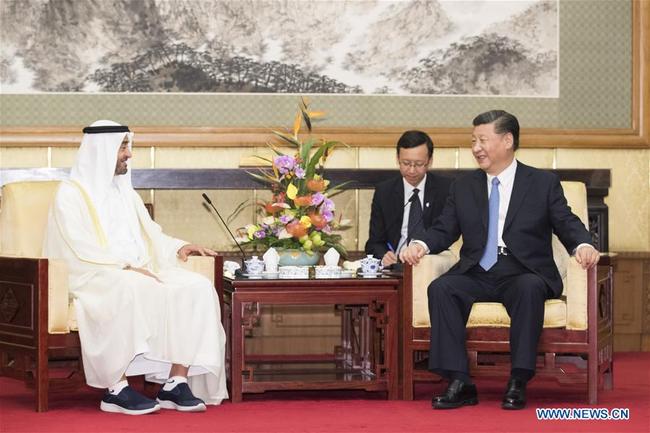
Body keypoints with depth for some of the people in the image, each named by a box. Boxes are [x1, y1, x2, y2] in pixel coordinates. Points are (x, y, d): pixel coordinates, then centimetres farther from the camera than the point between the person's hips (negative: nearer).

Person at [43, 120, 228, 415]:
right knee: (130, 289, -41)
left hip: (137, 272, 7)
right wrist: (127, 265, -22)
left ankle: (176, 382, -25)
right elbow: (81, 251, -13)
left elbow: (151, 235, 24)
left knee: (198, 287, -17)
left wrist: (178, 247, 3)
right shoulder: (71, 194, -2)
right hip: (93, 277, -7)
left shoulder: (125, 192, 22)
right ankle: (116, 389, -35)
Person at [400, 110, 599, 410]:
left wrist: (583, 245, -20)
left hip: (524, 275, -3)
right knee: (440, 288, -27)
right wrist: (420, 244, -10)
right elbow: (444, 230, 12)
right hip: (476, 274, 3)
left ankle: (518, 383, -33)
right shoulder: (463, 187, 18)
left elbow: (567, 225, 3)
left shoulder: (544, 183, 9)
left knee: (530, 289, -37)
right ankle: (459, 383, -30)